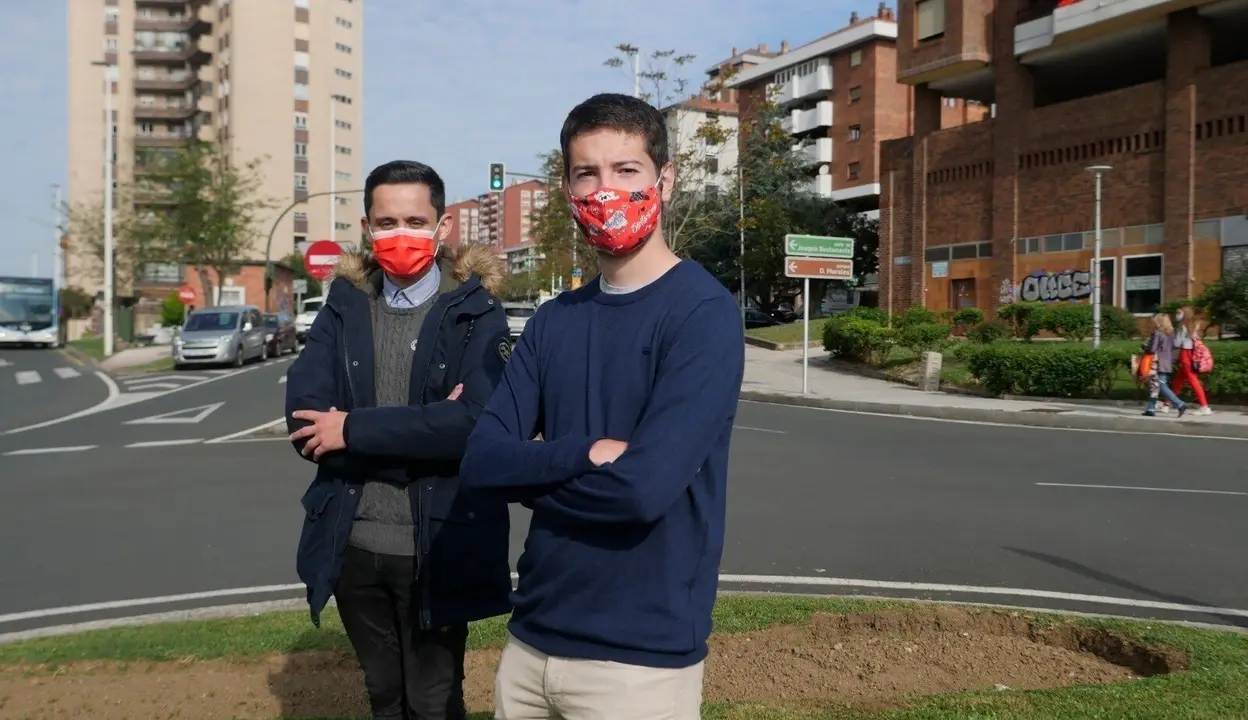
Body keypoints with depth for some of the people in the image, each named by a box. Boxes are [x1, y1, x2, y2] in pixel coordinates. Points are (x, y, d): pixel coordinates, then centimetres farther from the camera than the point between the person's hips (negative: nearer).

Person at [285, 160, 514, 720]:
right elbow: (305, 419, -8)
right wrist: (422, 432, -19)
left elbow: (477, 423, -22)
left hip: (439, 550, -4)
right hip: (354, 546, 4)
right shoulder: (343, 309, 3)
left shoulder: (476, 313, -7)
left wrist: (355, 430, -17)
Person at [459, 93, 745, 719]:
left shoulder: (704, 313, -14)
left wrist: (530, 472, -7)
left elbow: (645, 485, -24)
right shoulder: (553, 321, 6)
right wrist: (587, 454, -19)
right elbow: (480, 462, -3)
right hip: (532, 638, 6)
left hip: (641, 656, -6)